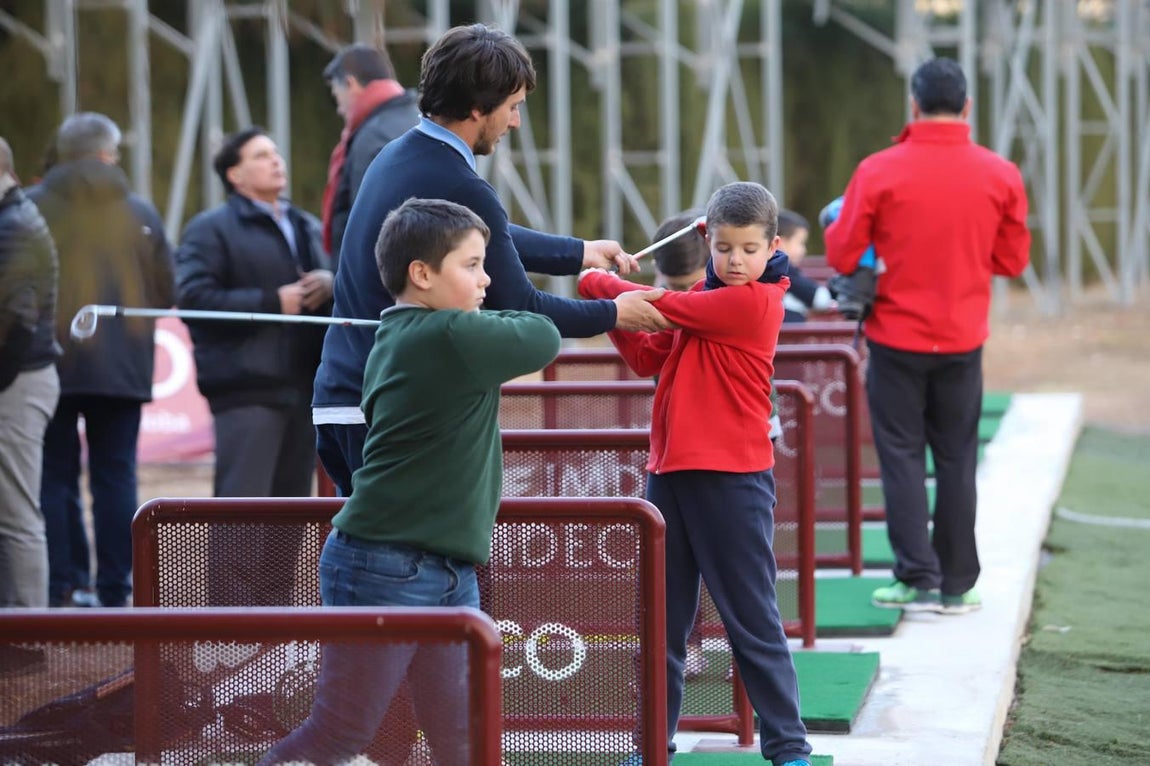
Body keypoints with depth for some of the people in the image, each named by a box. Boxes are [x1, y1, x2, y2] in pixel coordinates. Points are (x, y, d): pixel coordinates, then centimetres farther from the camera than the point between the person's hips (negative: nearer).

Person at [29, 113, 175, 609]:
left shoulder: (33, 208, -6)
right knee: (115, 478, 7)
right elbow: (166, 293, 3)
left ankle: (61, 586, -2)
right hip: (123, 366, 2)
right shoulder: (139, 212, 1)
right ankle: (114, 591, 4)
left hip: (53, 362, -2)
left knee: (55, 478, 5)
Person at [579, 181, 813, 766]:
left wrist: (597, 282, 0)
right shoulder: (705, 302, 13)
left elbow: (660, 306, -14)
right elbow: (648, 358, 12)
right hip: (671, 472, 8)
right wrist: (613, 305, -1)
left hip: (731, 479, -8)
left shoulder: (753, 302, -12)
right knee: (661, 619, 12)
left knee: (752, 618, -1)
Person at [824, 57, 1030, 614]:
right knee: (957, 460, 11)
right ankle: (957, 585, 14)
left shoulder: (879, 172, -12)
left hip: (896, 339, -2)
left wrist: (838, 225, 13)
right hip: (963, 340, 2)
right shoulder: (1000, 176, -5)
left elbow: (842, 256, -8)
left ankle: (920, 580, 1)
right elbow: (1013, 259, 3)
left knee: (903, 456, 6)